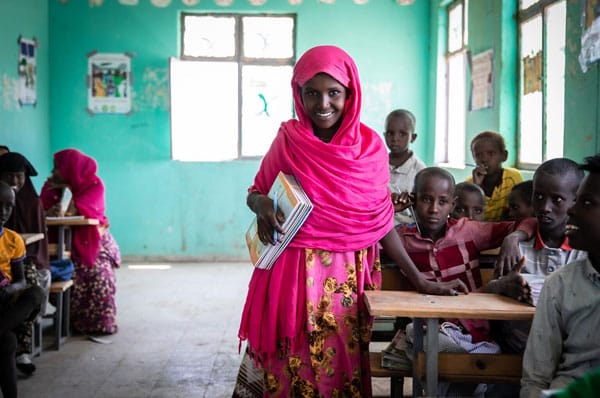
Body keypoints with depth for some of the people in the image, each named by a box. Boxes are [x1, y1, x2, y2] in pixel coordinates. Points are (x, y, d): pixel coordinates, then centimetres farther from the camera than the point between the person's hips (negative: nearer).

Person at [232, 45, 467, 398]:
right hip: (293, 274, 0)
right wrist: (261, 205, -14)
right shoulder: (289, 140, -3)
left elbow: (382, 223, 3)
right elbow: (256, 192, 10)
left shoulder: (370, 146, -2)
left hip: (349, 279, 1)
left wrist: (420, 281, 1)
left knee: (341, 367, 7)